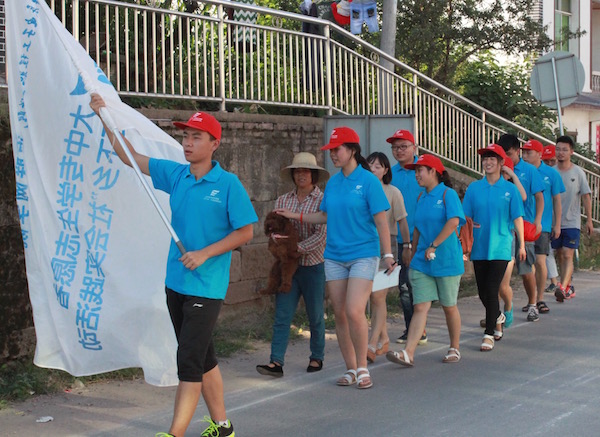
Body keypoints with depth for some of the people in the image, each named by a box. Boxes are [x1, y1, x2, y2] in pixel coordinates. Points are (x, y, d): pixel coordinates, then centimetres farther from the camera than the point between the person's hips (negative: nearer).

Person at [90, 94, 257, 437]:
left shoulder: (228, 184, -9)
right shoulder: (175, 174, 6)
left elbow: (245, 232, -8)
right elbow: (130, 157, 10)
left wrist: (204, 254, -16)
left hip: (207, 287, -6)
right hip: (176, 283, 6)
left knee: (189, 361, -9)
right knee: (203, 358, 15)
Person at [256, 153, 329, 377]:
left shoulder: (323, 201, -3)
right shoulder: (283, 200, 9)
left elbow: (321, 234, -12)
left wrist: (297, 248, -23)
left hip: (313, 266, -3)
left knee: (315, 316, 9)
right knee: (282, 316, -4)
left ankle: (317, 357, 25)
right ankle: (276, 362, -6)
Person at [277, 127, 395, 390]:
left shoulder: (368, 181, -7)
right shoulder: (332, 183, 10)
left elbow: (380, 220, -7)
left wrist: (387, 254, -10)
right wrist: (297, 216, 16)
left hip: (363, 254, -6)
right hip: (334, 256, 6)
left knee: (354, 311, -16)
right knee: (339, 314, 6)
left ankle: (362, 368, 2)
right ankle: (350, 369, 19)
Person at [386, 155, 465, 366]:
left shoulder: (447, 194, -7)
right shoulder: (421, 198, 13)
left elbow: (453, 222, -20)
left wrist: (434, 246, -20)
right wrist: (413, 256, 18)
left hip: (446, 260, -5)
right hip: (422, 262, 5)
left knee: (449, 306, 8)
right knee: (420, 307, -3)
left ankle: (454, 349, 26)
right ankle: (408, 354, -11)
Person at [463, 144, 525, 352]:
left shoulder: (510, 189, 0)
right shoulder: (474, 188, 5)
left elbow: (517, 219, 1)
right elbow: (466, 216, 7)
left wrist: (522, 244, 0)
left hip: (500, 247, -3)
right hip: (479, 247, 3)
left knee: (491, 290, -9)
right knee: (482, 292, 10)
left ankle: (489, 334, 0)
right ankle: (498, 318, 39)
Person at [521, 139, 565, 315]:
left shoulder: (551, 174, 0)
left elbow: (557, 200, 6)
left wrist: (557, 224, 5)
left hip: (543, 225, -1)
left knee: (540, 262, -6)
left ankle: (540, 299, 8)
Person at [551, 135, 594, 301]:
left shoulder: (578, 172, -2)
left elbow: (586, 196, 3)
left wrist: (589, 220, 0)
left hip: (572, 222, -3)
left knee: (567, 255, -12)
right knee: (560, 256, 10)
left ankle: (562, 288, -19)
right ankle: (569, 288, 23)